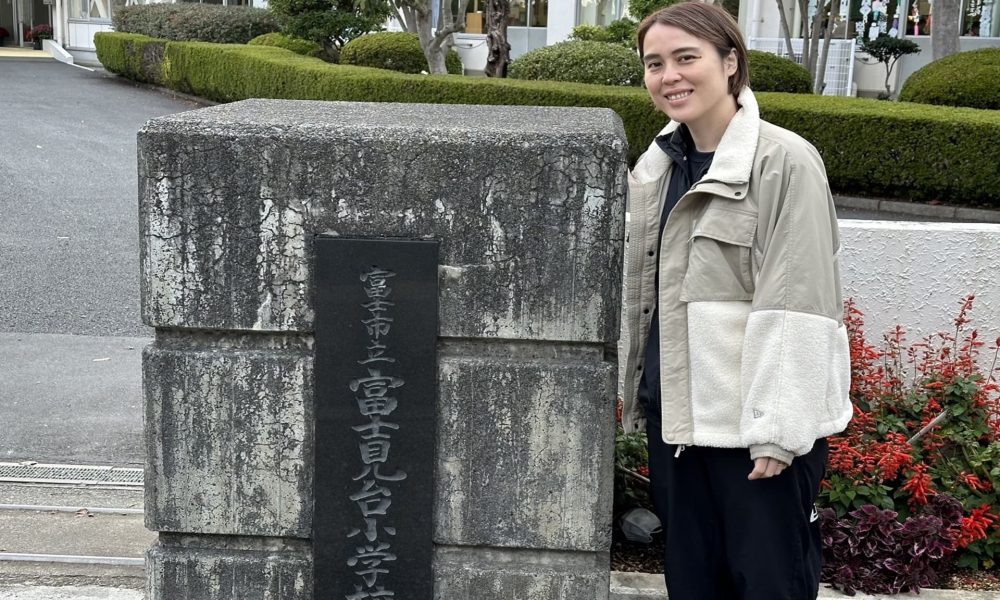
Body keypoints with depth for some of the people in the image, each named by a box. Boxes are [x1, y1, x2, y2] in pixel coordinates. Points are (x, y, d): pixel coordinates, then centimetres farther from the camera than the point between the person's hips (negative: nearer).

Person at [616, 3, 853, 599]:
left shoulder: (785, 161, -11)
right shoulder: (656, 166, 10)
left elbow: (796, 309, -15)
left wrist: (778, 430, -17)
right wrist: (634, 395, 16)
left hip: (755, 420, -6)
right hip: (674, 412, 7)